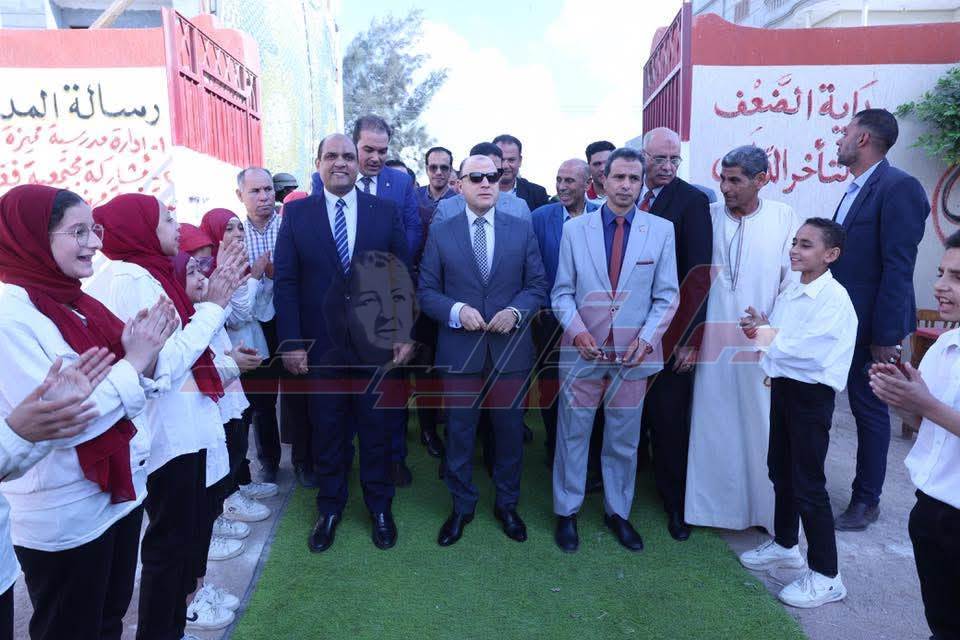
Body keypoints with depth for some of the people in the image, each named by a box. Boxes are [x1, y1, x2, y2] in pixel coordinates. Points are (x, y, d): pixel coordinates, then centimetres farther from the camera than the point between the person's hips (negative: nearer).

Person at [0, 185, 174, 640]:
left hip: (121, 492, 7)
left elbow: (123, 393, 7)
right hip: (64, 517, -7)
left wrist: (144, 353, -11)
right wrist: (134, 361, -21)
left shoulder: (76, 303, 4)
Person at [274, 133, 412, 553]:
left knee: (377, 428, 13)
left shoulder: (385, 211, 2)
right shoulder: (296, 213, 1)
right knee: (327, 430, 13)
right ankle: (329, 507, 33)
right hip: (321, 344, 0)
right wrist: (291, 342, -7)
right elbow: (286, 281, -1)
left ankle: (379, 507, 32)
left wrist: (404, 333, -4)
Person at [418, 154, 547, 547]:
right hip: (459, 351, -1)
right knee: (459, 434, 11)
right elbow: (426, 292, 1)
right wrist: (456, 310, -17)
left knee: (510, 431, 14)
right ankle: (461, 507, 32)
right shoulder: (440, 234, 2)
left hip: (511, 350, 1)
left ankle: (507, 504, 35)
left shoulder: (522, 230, 4)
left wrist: (516, 311, -15)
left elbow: (537, 285, 4)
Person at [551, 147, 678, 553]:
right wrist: (577, 331, -14)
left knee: (624, 438, 13)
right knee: (573, 432, 9)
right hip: (583, 350, 0)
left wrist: (647, 339, -12)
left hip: (634, 352, 1)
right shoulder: (575, 229, 1)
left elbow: (666, 295, 2)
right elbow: (562, 291, 2)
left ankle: (618, 512, 31)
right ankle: (567, 512, 26)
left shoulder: (661, 230, 1)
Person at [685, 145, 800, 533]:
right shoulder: (708, 216, 3)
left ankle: (766, 508, 22)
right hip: (713, 339, 1)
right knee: (711, 424, 7)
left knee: (761, 426, 6)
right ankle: (712, 503, 21)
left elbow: (793, 279, 2)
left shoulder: (783, 217, 1)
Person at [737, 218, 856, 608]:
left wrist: (765, 336, -14)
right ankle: (784, 544, 40)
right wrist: (762, 328, -8)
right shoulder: (789, 291, 7)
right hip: (783, 386, 9)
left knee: (808, 484, -1)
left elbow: (806, 351, -25)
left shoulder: (834, 297, -18)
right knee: (780, 470, 20)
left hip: (811, 395, -9)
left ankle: (826, 576, 14)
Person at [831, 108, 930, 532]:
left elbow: (898, 268, -20)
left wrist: (886, 335, -21)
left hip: (868, 325, -9)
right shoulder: (855, 189, 12)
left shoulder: (898, 187, -16)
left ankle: (866, 501, 22)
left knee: (869, 410, 5)